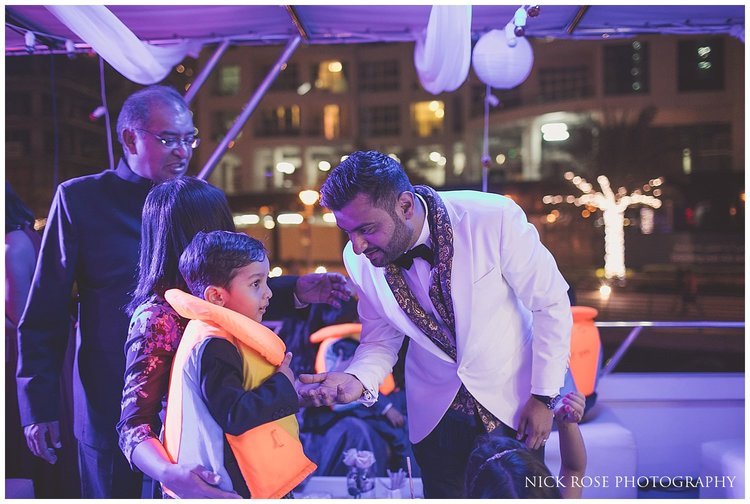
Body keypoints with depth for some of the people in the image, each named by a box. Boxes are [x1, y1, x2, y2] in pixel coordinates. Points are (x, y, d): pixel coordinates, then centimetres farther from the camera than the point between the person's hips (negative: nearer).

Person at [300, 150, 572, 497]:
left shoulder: (495, 218, -27)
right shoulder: (359, 260, -16)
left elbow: (551, 304, -15)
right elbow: (381, 339, -3)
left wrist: (544, 396, -12)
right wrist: (357, 378, -24)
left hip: (514, 400, -2)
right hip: (436, 413, 2)